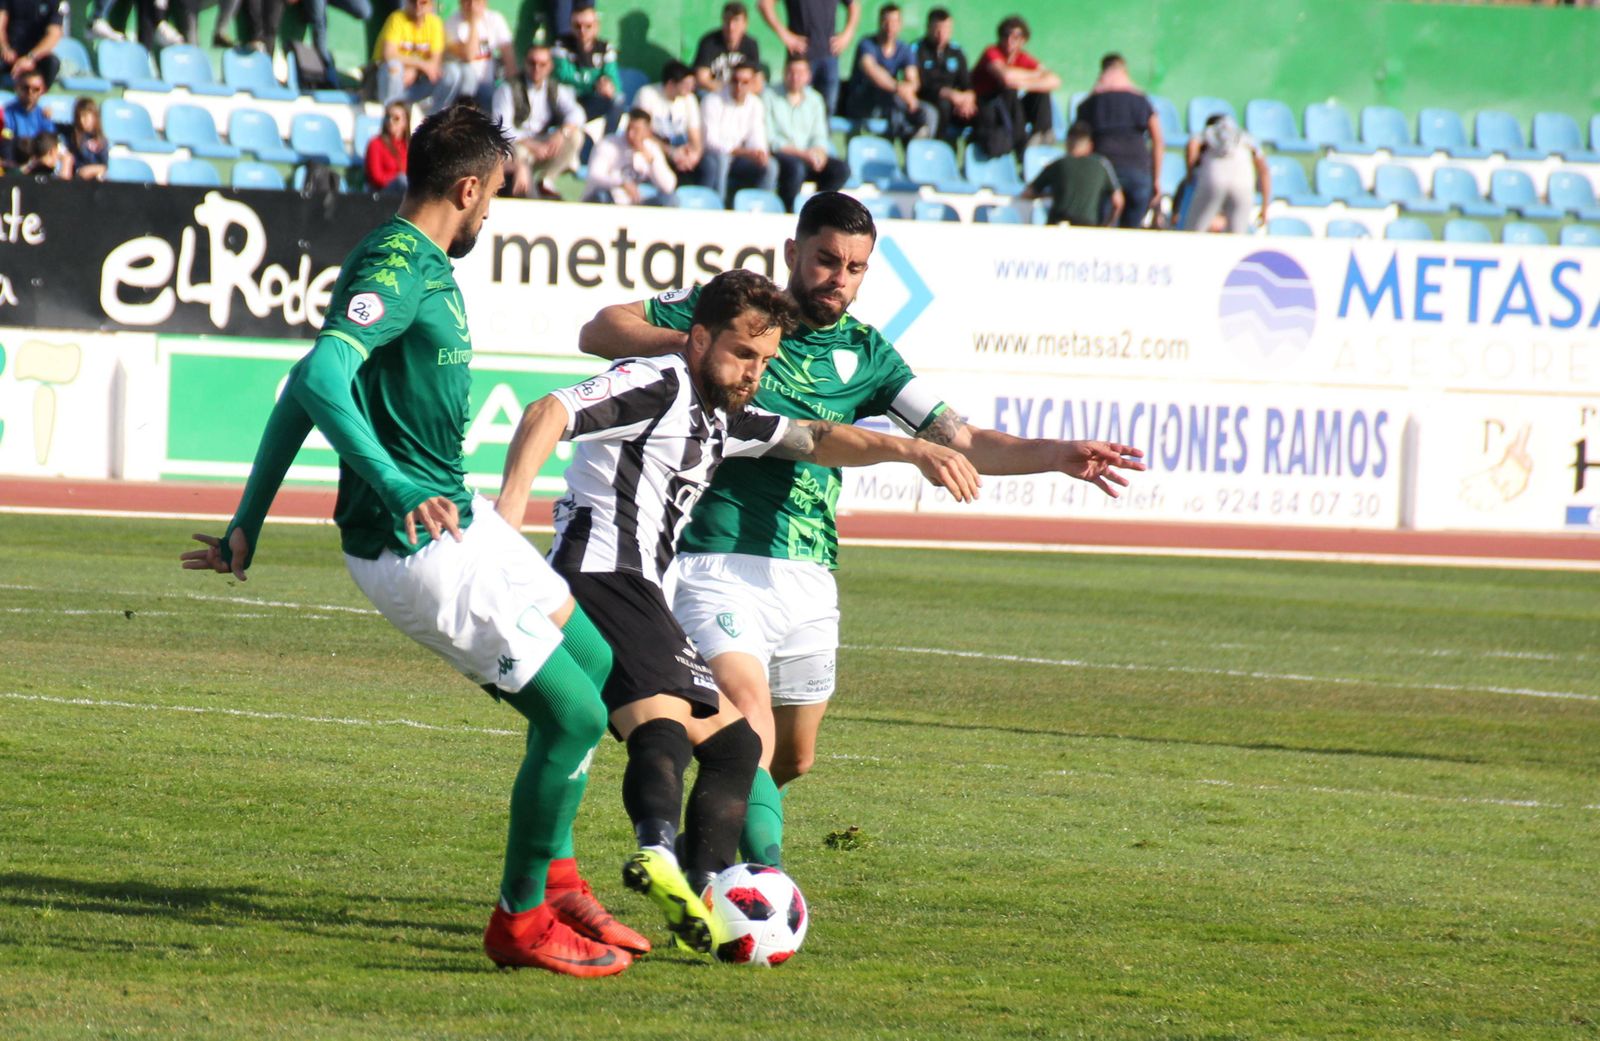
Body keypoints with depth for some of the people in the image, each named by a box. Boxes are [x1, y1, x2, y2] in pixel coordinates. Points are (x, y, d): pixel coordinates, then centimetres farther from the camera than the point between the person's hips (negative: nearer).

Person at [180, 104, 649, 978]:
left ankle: (551, 878, 28)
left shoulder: (417, 265, 13)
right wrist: (393, 486, -46)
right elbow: (319, 378, -34)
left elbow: (301, 393, 19)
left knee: (598, 668, 18)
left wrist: (249, 525, 23)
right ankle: (520, 921, 7)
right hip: (420, 547, -11)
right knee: (574, 714, -8)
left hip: (458, 517, 11)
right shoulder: (399, 270, -18)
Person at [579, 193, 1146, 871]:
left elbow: (963, 442, 4)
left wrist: (1060, 455, -12)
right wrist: (692, 344, -18)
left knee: (793, 759, 14)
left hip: (807, 579, 5)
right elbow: (598, 332, -1)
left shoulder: (865, 353, 10)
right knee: (751, 731, -23)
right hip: (716, 563, -5)